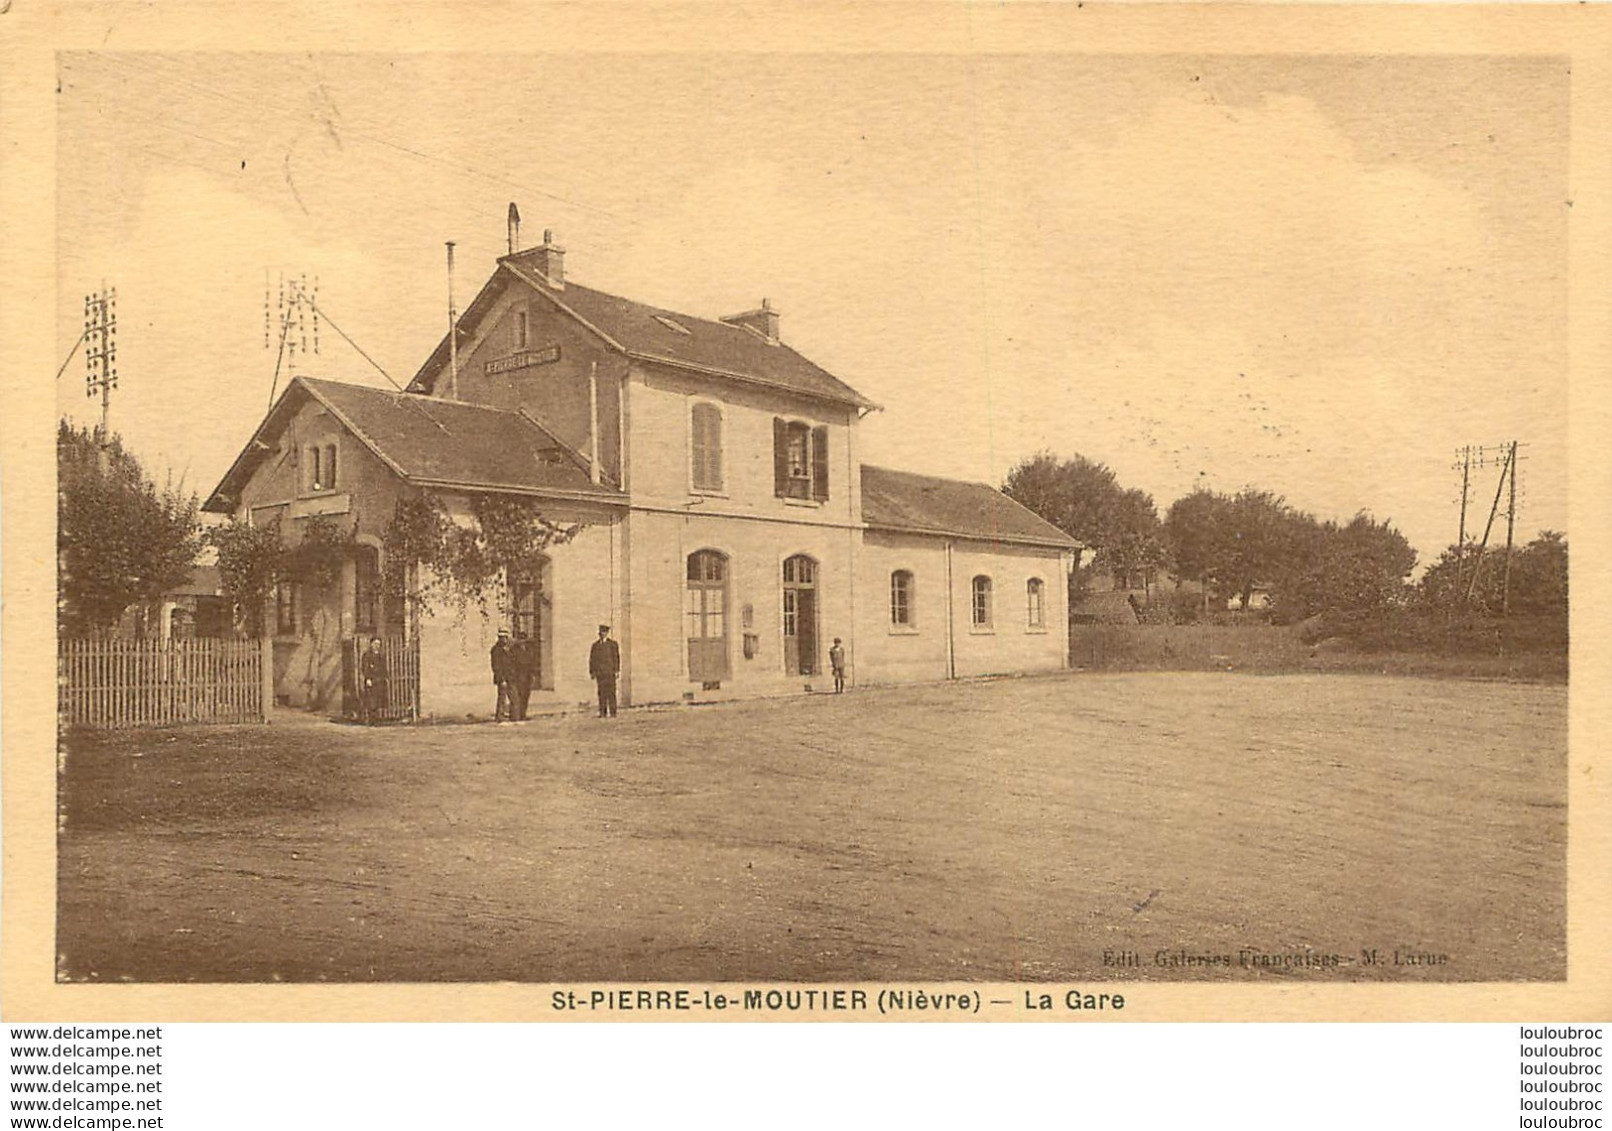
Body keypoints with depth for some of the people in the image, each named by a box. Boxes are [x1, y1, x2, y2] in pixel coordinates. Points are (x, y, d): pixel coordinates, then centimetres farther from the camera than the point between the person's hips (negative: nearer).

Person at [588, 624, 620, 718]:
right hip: (599, 672, 3)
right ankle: (603, 713, 1)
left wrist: (617, 671, -7)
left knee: (611, 692, -5)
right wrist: (592, 672, 6)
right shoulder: (595, 645, 12)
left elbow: (616, 658, 0)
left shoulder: (613, 644, 4)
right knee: (601, 692, 0)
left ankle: (612, 713, -4)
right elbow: (592, 659, 12)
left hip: (610, 672, -3)